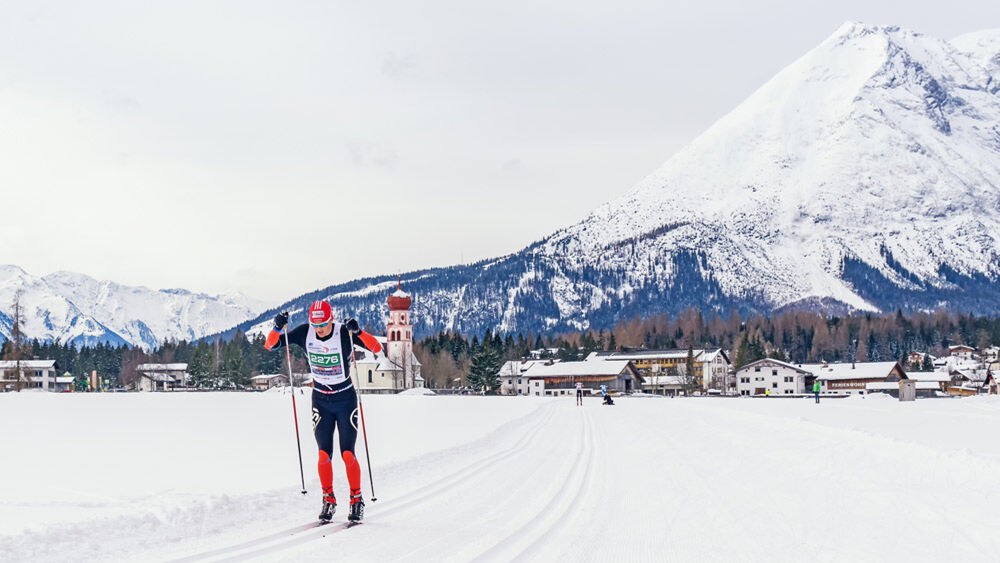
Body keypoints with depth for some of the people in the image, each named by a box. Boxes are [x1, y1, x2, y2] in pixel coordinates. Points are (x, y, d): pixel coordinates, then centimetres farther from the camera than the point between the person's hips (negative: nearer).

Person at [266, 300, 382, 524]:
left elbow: (377, 349, -24)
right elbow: (270, 345, -4)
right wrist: (278, 328, -24)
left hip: (346, 399, -2)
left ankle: (356, 500, 11)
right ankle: (328, 500, 14)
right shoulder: (304, 333, -9)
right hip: (320, 400, 2)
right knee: (324, 455, -4)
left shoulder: (345, 333, -17)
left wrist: (358, 332, -39)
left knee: (348, 455, -6)